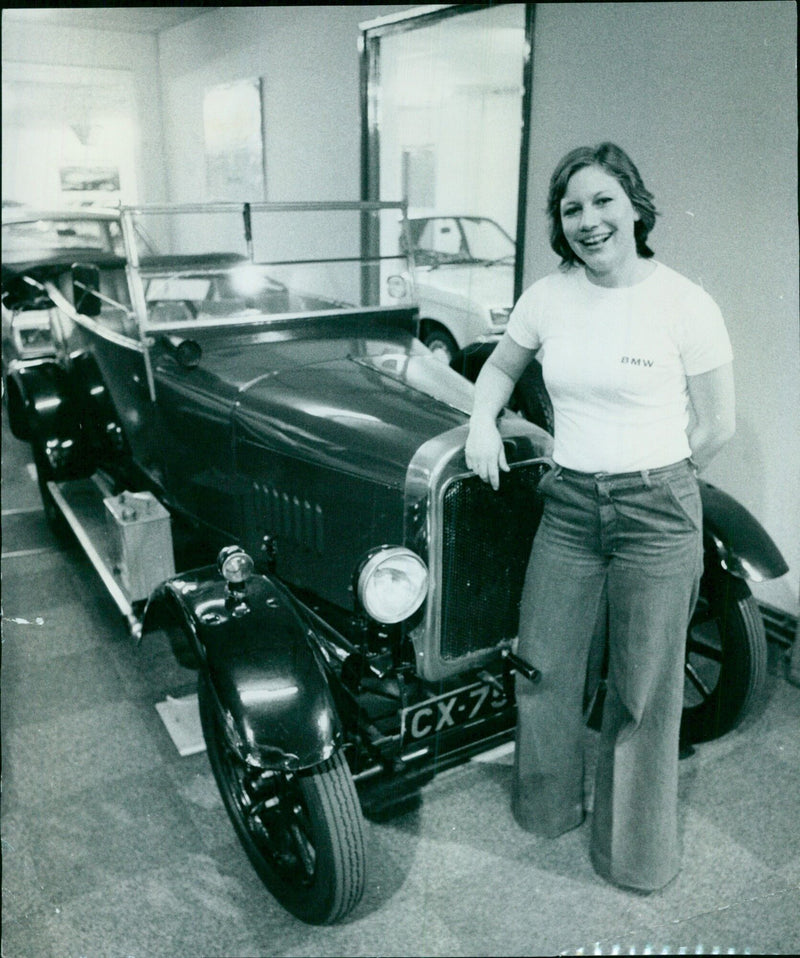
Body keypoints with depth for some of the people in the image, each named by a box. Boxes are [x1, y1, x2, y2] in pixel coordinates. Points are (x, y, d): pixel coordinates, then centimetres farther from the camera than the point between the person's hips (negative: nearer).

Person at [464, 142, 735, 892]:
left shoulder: (685, 304, -10)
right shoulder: (548, 297, 2)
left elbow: (715, 426, -3)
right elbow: (501, 366, 19)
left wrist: (646, 481, 1)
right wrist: (483, 422, 0)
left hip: (657, 514, -4)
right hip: (568, 508, 4)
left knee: (645, 690, 9)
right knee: (543, 665, 14)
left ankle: (637, 851, 34)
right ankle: (548, 806, 42)